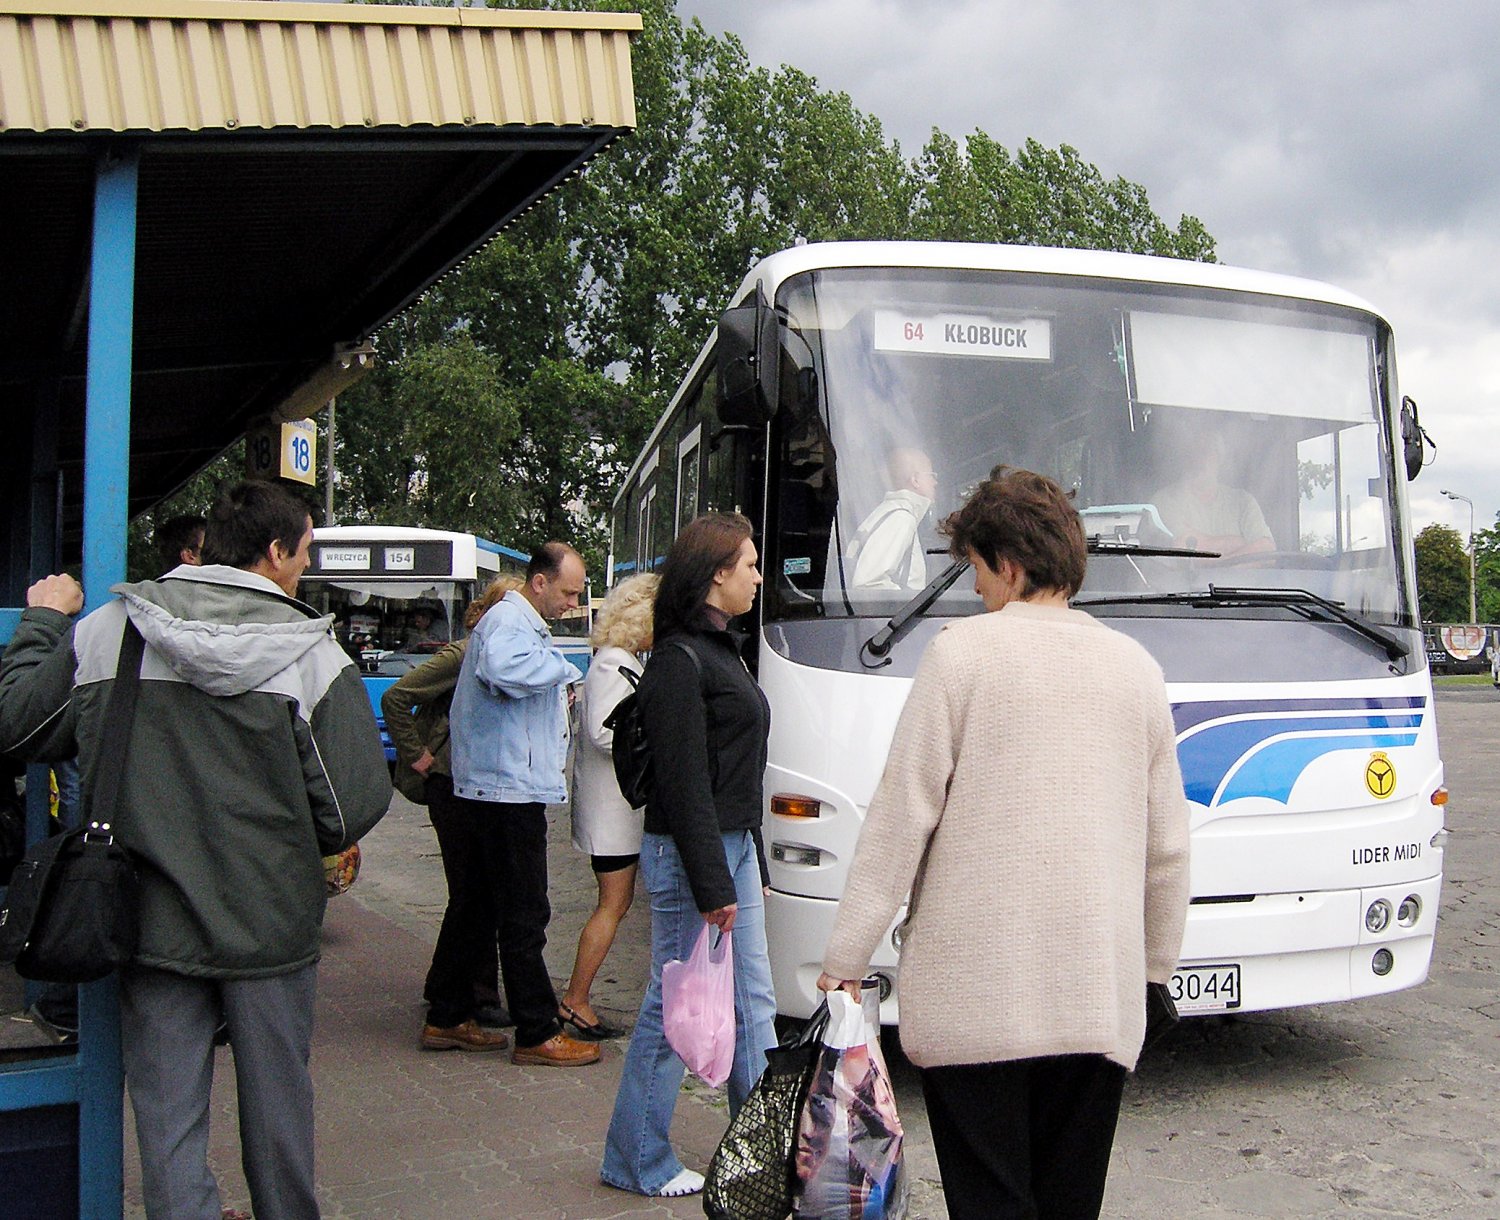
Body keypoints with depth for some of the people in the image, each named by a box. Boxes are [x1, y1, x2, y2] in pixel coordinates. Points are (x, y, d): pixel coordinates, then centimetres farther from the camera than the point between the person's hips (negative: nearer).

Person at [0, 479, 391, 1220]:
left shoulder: (103, 631, -6)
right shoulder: (310, 654, -13)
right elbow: (355, 804, -15)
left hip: (153, 924, 2)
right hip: (271, 926, -1)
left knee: (168, 1116, 11)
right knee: (276, 1103, 17)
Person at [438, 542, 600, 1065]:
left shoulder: (523, 622, 21)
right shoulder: (509, 620, -13)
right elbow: (502, 668, -36)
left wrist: (556, 698, 10)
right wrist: (561, 666, -21)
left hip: (490, 789, 11)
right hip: (510, 789, -11)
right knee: (524, 917, -4)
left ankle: (447, 1020, 24)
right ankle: (537, 1034, 3)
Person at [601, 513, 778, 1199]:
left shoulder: (719, 649, 15)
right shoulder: (680, 659, -15)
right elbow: (683, 783, -19)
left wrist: (752, 867, 19)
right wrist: (714, 885, -19)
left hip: (733, 847, 10)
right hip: (691, 856, -10)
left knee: (752, 1006, 14)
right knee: (674, 1009, 1)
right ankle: (637, 1163, 15)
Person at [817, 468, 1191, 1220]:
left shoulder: (964, 650, -5)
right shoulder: (1136, 666, 8)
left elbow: (901, 816, -8)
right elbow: (1167, 842, 12)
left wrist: (845, 960, -3)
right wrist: (1156, 962, 24)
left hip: (975, 993, -4)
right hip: (1101, 996, 5)